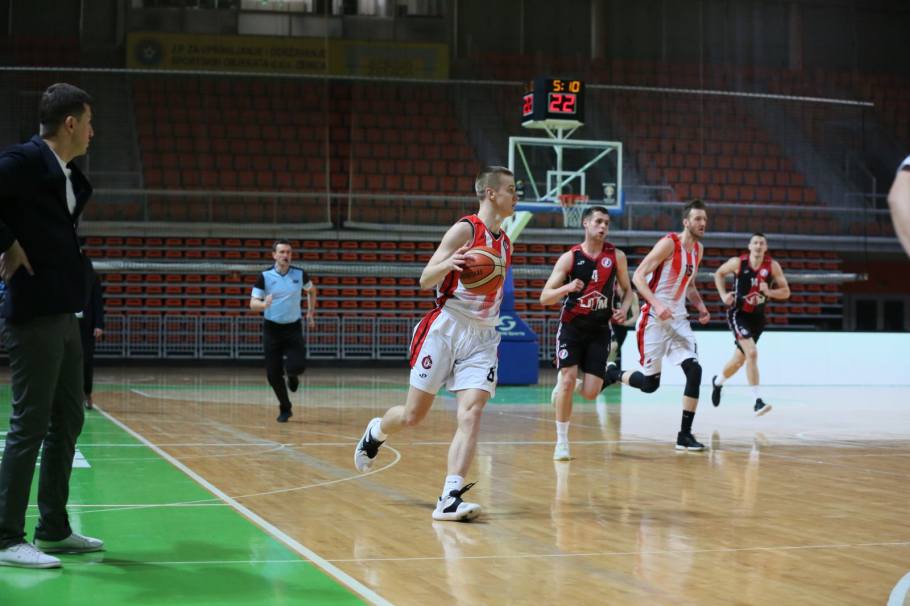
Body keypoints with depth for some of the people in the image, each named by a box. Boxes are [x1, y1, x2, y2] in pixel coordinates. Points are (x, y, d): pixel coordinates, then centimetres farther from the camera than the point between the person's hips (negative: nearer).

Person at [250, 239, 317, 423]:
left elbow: (311, 290, 19)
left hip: (293, 328, 0)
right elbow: (253, 304, -10)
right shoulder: (265, 276, -7)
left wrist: (311, 312, 15)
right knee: (273, 374, -2)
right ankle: (285, 409, 19)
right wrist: (264, 304, -32)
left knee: (297, 366, -19)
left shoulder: (299, 274, -2)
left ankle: (293, 376, 20)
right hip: (272, 329, 0)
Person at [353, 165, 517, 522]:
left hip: (483, 338, 5)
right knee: (413, 415, 3)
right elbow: (425, 280, -12)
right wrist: (448, 263, -31)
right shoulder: (465, 229, -7)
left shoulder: (504, 243, 15)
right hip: (447, 328, -5)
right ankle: (375, 433, 37)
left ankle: (450, 499, -20)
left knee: (471, 414, -14)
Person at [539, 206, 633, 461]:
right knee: (568, 379, -16)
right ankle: (562, 441, -2)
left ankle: (564, 384, 29)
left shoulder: (616, 256, 0)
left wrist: (624, 309, -8)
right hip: (572, 326, -2)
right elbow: (544, 298, -8)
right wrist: (567, 287, -27)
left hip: (600, 329, 2)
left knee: (591, 392, -7)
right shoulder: (569, 257, -6)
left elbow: (628, 289, 14)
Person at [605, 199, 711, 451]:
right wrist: (657, 304, -29)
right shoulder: (669, 243, -13)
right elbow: (638, 276, -17)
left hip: (678, 319, 6)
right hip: (655, 318, -6)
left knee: (694, 371, -11)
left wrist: (700, 306, 7)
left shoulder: (698, 249, 10)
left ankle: (685, 435, -5)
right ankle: (612, 373, 30)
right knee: (650, 383, -2)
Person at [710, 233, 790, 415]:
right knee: (752, 353, -24)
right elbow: (719, 274, 8)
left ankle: (717, 382, 48)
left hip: (757, 316, 4)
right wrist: (723, 294, -5)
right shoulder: (737, 263, -12)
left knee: (740, 359, 17)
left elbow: (786, 292, -4)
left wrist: (769, 292, -23)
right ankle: (758, 401, -23)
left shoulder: (773, 266, -8)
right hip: (738, 313, -4)